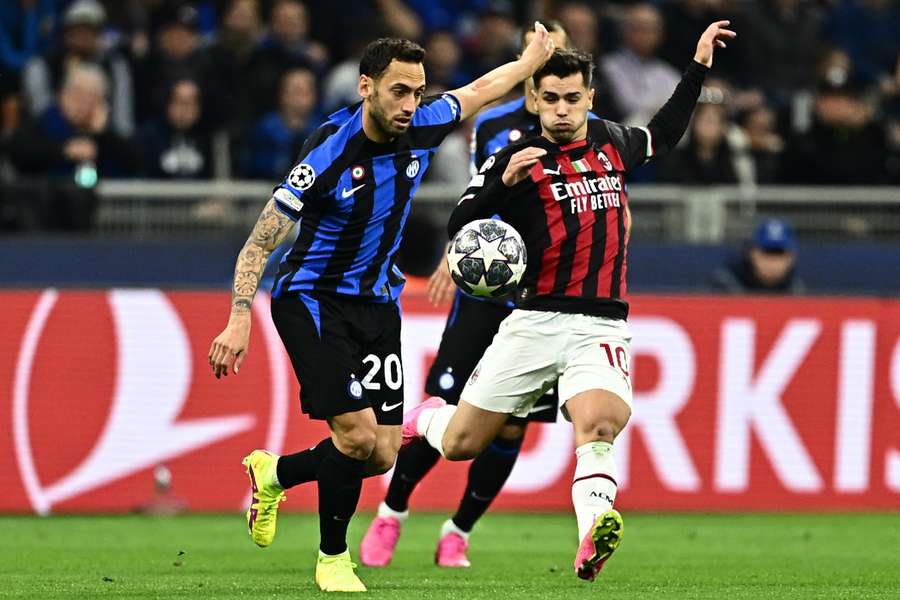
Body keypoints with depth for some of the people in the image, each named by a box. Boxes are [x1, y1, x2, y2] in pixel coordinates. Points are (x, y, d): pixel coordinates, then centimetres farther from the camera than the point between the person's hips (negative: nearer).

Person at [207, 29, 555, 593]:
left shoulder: (421, 128, -8)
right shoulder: (331, 152, -24)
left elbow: (478, 90, 15)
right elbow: (260, 241, -21)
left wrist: (532, 59, 29)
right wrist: (240, 319, -30)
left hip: (377, 302, 6)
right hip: (313, 298, -6)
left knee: (381, 454, 0)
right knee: (357, 434, -17)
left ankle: (274, 473, 26)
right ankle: (333, 559, 5)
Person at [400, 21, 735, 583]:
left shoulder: (613, 141, 13)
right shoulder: (517, 158, 1)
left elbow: (664, 134, 36)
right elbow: (460, 227, -4)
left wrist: (698, 67, 31)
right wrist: (503, 182, -20)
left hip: (602, 326, 1)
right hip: (535, 321, -1)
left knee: (597, 426, -29)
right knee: (459, 445, 5)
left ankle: (592, 543, -44)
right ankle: (426, 416, 40)